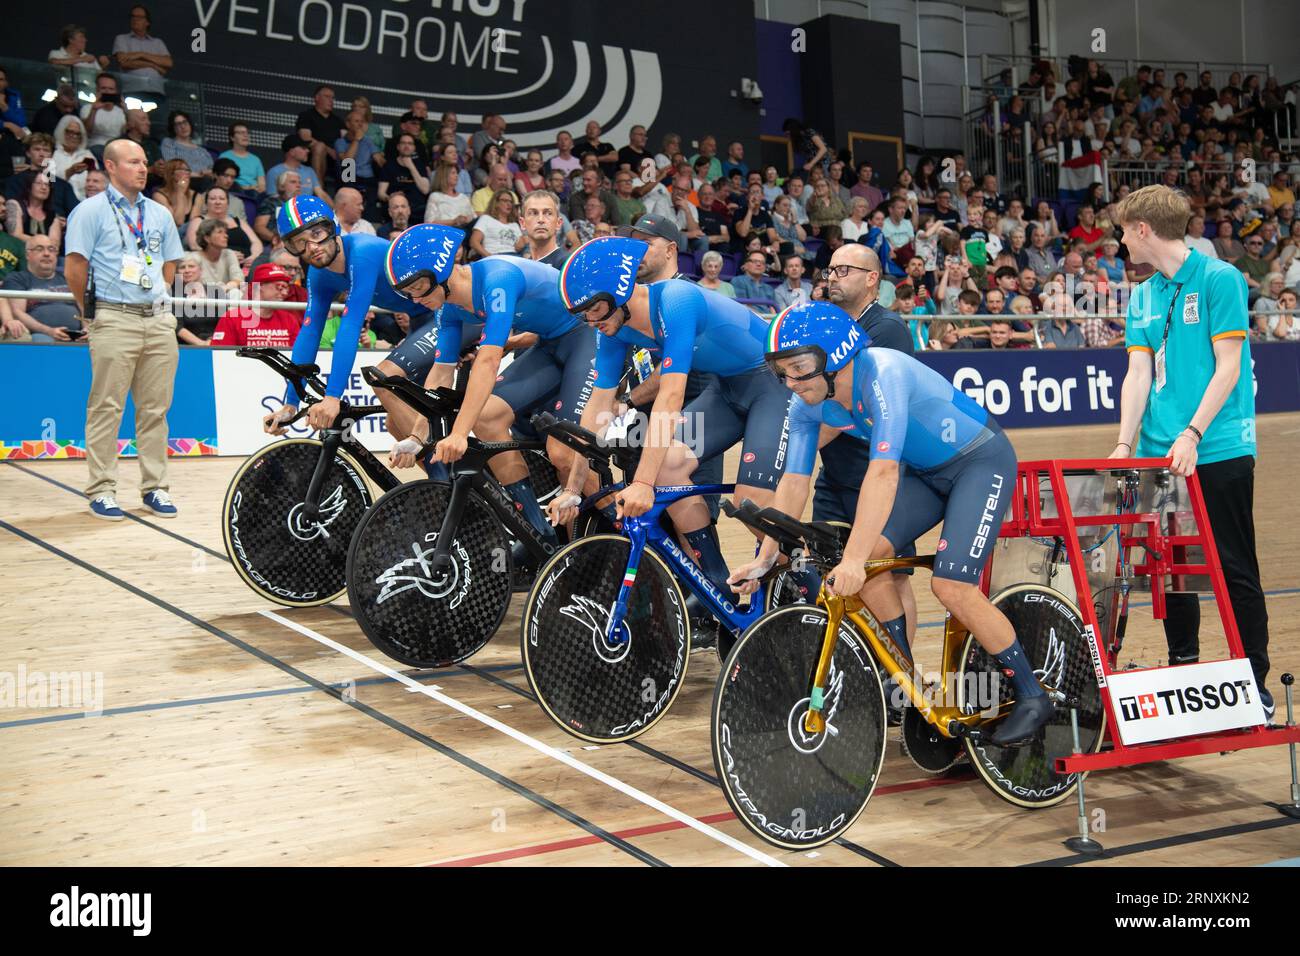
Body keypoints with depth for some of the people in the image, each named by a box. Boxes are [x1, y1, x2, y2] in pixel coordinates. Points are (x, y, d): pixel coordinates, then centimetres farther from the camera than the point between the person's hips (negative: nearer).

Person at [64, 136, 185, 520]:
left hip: (159, 319, 5)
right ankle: (102, 489, 1)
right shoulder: (91, 211, 0)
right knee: (106, 407, -4)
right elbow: (74, 268, -3)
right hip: (115, 322, -5)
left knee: (155, 408, 6)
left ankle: (154, 488, 12)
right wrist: (93, 310, 2)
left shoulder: (159, 213, 16)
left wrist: (154, 299, 15)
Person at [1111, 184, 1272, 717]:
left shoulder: (1220, 279, -6)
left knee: (1234, 570, -2)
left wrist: (1192, 435, -18)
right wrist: (1125, 443, -4)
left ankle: (1256, 686, 7)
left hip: (1217, 451, -6)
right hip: (1159, 454, 6)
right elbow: (1139, 374, 8)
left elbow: (1228, 368, -11)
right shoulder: (1142, 296, 13)